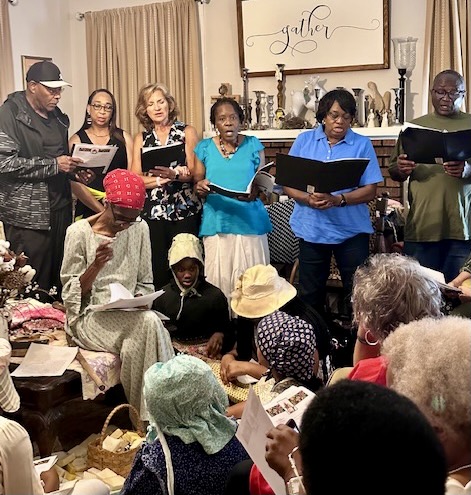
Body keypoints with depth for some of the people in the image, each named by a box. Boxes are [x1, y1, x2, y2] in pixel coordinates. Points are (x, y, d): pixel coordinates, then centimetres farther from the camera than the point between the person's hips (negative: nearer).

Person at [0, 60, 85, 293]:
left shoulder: (56, 115, 15)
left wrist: (75, 169, 6)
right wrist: (53, 165, -17)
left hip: (60, 209, 7)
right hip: (28, 214, -6)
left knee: (60, 278, 6)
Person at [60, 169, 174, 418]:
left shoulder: (139, 229, 4)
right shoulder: (79, 232, -8)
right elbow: (71, 293, -6)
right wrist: (96, 265, -22)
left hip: (130, 315, 4)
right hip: (90, 317, -4)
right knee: (149, 323, -30)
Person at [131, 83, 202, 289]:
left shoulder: (187, 132, 5)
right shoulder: (141, 138, 12)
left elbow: (195, 172, -3)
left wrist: (173, 174, -22)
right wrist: (162, 179, -12)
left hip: (185, 210, -2)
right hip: (153, 212, 2)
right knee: (157, 268, 0)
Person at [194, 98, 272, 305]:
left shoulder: (253, 145, 7)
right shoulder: (205, 148, 9)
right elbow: (197, 184, 10)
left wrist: (255, 191, -15)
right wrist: (200, 188, -14)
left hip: (250, 222, 0)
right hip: (217, 223, 0)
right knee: (219, 279, -2)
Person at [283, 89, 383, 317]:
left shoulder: (362, 144, 0)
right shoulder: (304, 141, 4)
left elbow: (370, 190, -6)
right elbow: (288, 183, 2)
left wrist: (338, 200, -22)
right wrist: (308, 199, -18)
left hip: (351, 230, -1)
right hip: (311, 229, 2)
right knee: (310, 294, 13)